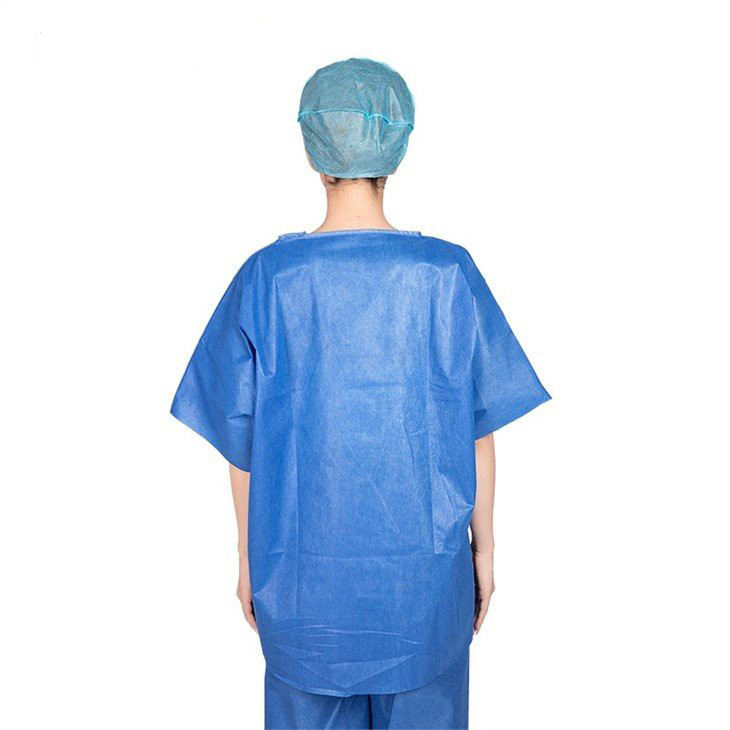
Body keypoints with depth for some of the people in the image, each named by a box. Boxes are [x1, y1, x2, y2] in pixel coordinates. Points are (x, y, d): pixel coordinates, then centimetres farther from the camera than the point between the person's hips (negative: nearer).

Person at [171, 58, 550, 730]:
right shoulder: (449, 273, -12)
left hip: (302, 567, 1)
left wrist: (249, 561, 8)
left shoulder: (266, 277, -11)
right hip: (423, 567, 0)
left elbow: (242, 441, -6)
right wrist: (483, 548, 8)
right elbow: (477, 431, -6)